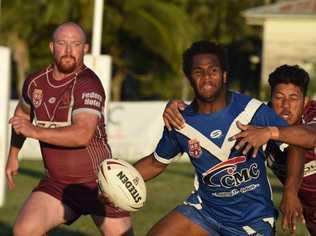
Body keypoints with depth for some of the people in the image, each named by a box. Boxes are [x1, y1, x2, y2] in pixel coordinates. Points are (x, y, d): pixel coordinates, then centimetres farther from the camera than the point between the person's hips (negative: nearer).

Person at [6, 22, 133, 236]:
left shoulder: (88, 84, -19)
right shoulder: (36, 82, 3)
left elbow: (83, 134, -32)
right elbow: (23, 112, 27)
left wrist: (36, 131, -33)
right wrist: (13, 155, 27)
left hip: (98, 183, -5)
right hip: (56, 182, 5)